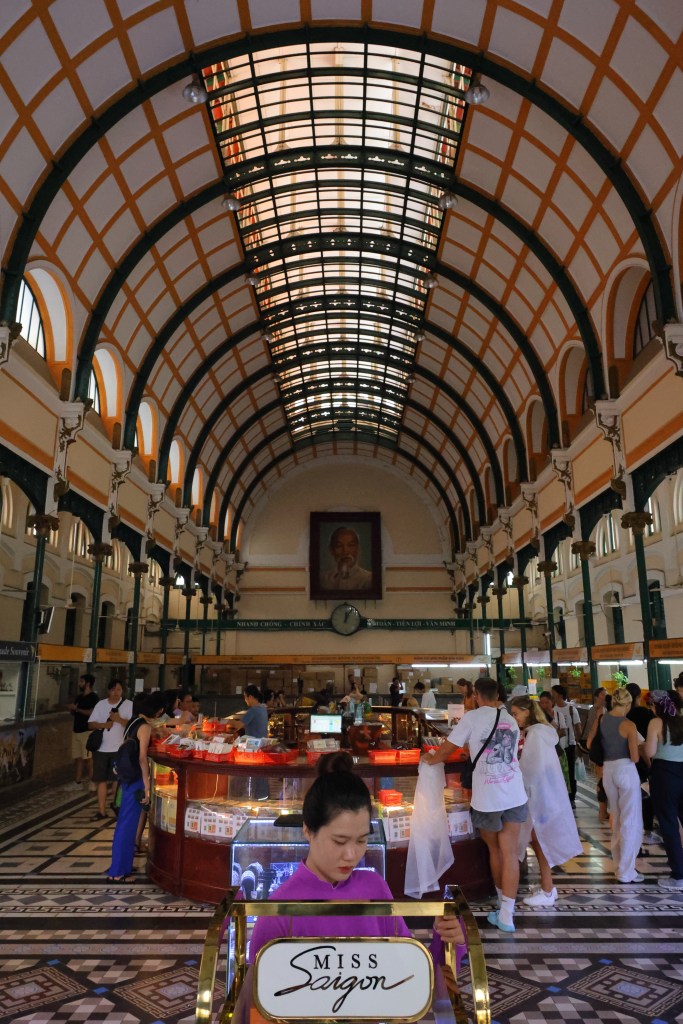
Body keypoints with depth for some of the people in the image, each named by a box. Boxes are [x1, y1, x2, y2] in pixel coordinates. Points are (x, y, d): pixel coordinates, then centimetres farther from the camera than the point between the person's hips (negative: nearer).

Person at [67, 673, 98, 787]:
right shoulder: (79, 697, 15)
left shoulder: (93, 697, -8)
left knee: (88, 757, -5)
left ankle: (90, 780, 2)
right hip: (76, 730, 7)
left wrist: (77, 709, -16)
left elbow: (92, 713, -21)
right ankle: (77, 781, 11)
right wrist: (71, 709, 0)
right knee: (77, 757, 7)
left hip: (87, 731, -7)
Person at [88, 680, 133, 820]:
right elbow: (90, 724, 4)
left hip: (120, 749, -3)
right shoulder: (100, 704, 5)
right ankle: (101, 811, 15)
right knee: (102, 780, 8)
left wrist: (119, 719, -23)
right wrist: (103, 725, -14)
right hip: (101, 748, 3)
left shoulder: (129, 704, -4)